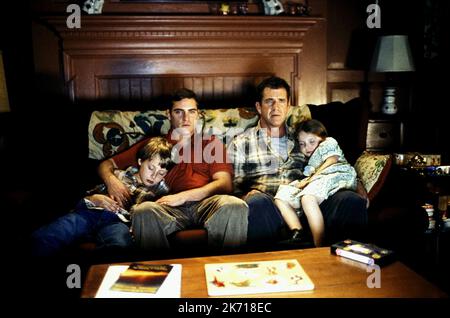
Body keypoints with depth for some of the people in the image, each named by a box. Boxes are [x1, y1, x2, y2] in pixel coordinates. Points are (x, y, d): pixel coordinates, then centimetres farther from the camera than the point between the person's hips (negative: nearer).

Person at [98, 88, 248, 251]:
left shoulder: (212, 143, 23)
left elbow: (225, 184, 8)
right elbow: (107, 164, 26)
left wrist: (183, 196, -7)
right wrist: (111, 180, 0)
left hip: (206, 203, 0)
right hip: (169, 208, 0)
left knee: (235, 206, -33)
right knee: (144, 211, -34)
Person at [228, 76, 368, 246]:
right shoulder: (240, 143, 20)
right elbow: (234, 187, 13)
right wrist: (246, 196, -11)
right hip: (267, 207, -2)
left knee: (351, 199, -25)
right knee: (257, 201, -38)